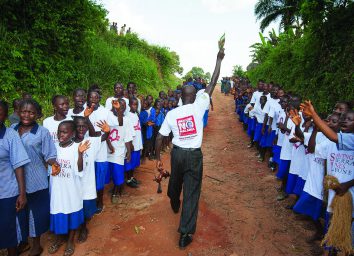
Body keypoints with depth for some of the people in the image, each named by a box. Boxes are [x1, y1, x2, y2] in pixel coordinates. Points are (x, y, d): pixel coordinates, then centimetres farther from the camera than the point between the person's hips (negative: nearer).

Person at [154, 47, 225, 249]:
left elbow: (160, 138, -2)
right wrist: (219, 60, 4)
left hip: (177, 153, 4)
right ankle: (186, 234, 7)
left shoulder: (171, 113, -4)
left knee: (175, 182, 29)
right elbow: (212, 84, -6)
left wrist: (158, 158, 9)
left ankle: (175, 205, 59)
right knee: (191, 192, 3)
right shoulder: (198, 107, -11)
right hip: (194, 155, -3)